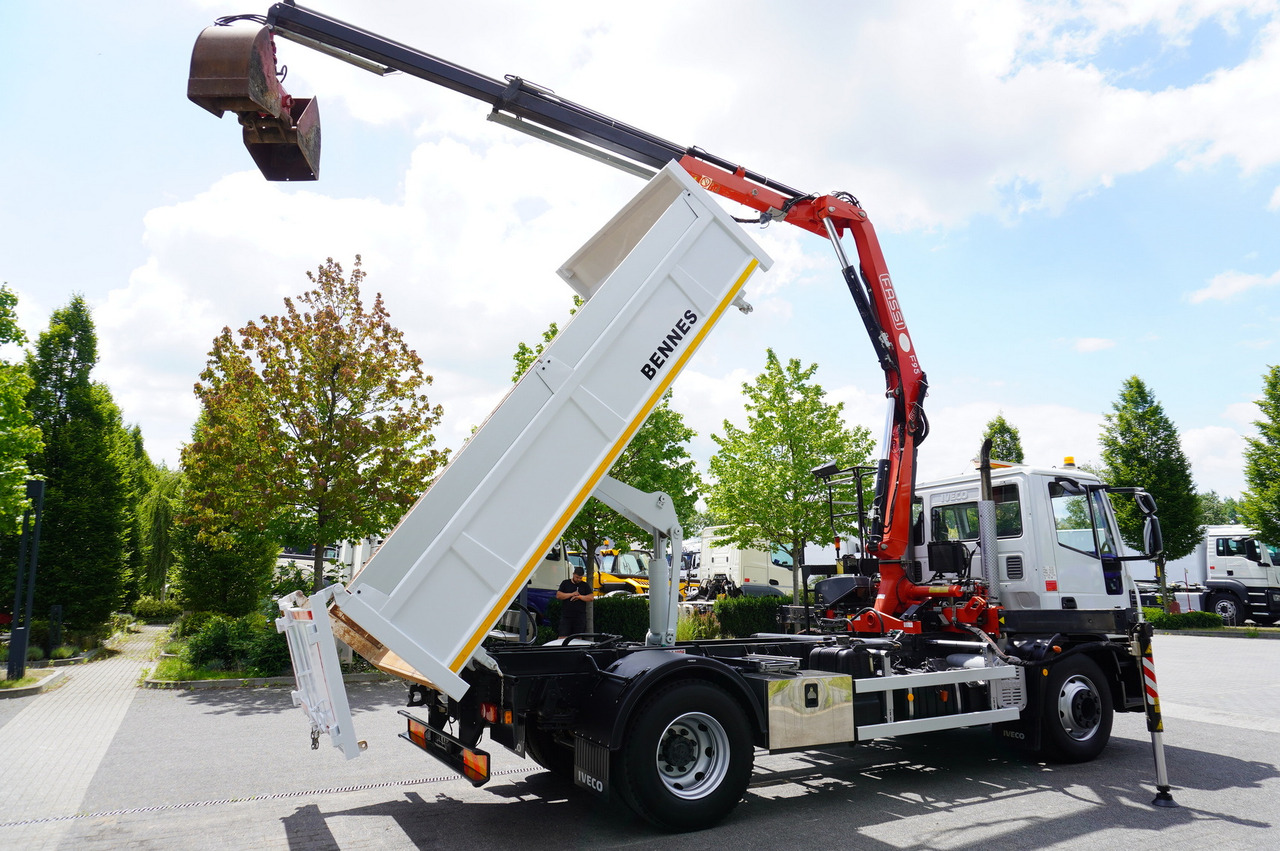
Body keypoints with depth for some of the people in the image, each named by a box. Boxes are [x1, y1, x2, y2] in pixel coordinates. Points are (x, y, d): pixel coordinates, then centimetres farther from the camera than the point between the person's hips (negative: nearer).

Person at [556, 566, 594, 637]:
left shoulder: (585, 585, 12)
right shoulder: (565, 583, 9)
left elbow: (591, 597, 2)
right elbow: (558, 596, -1)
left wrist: (579, 596, -8)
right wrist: (572, 594, -8)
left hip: (580, 617, 1)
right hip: (566, 616, -1)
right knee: (562, 638, -7)